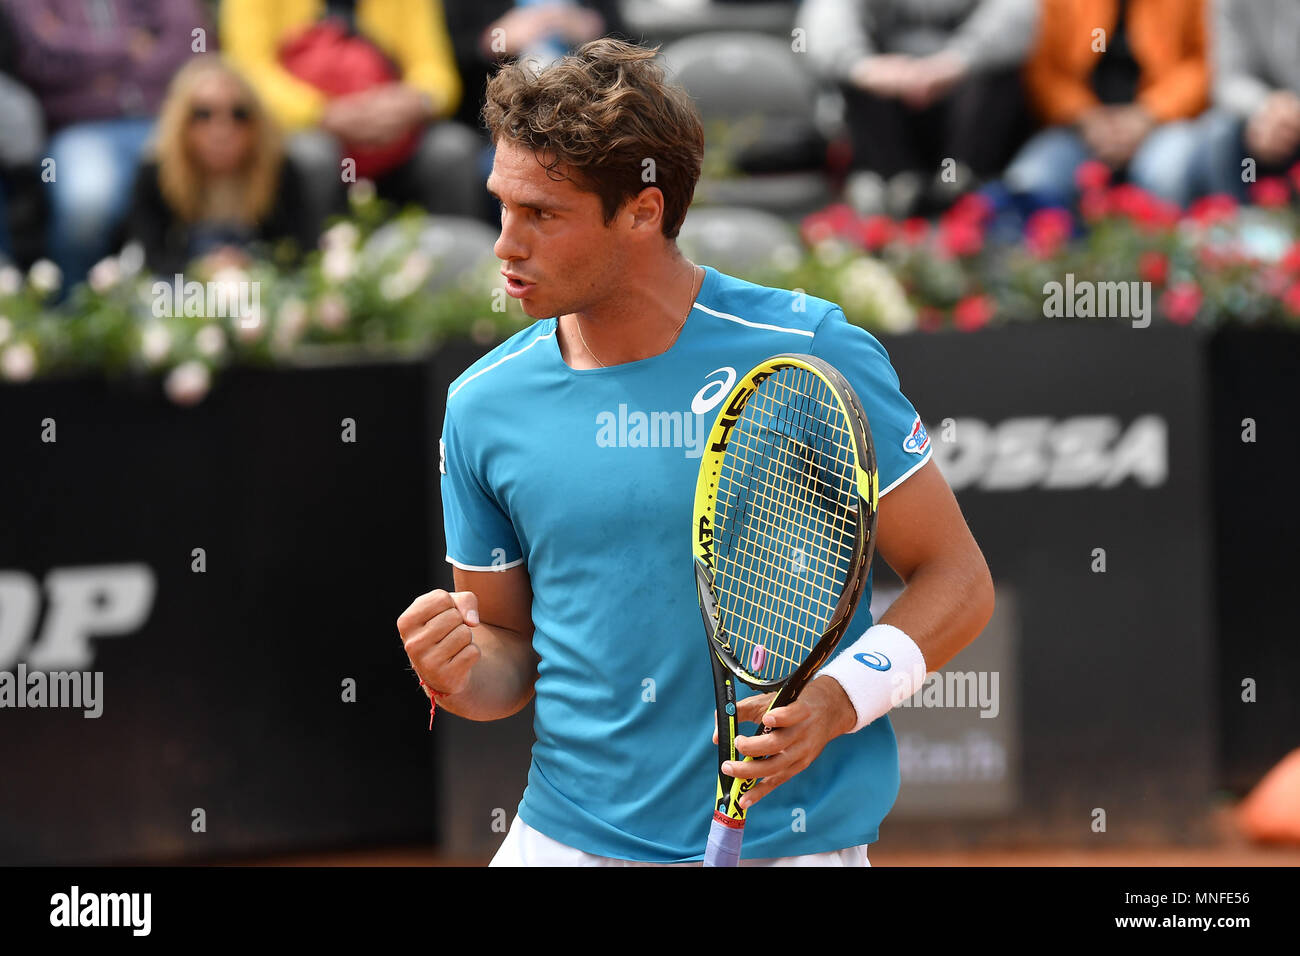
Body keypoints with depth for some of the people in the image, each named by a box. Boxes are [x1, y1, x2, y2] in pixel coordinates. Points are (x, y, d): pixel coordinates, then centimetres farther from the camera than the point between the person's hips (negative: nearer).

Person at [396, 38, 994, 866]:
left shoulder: (812, 356, -11)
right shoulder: (482, 405, 1)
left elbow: (956, 578, -5)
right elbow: (510, 643, 11)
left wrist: (837, 701, -21)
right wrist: (459, 679, -12)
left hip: (785, 842, -3)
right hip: (566, 838, 3)